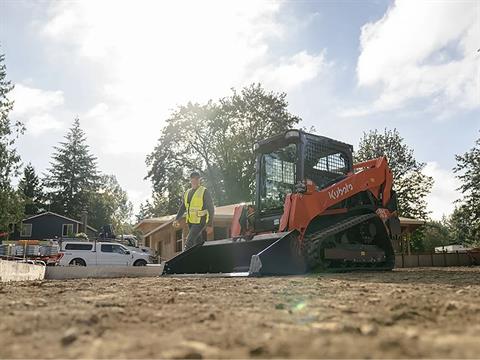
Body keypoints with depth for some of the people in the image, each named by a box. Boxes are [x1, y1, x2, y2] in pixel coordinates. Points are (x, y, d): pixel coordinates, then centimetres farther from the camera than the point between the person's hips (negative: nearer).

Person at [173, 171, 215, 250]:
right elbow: (182, 208, 21)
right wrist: (177, 219, 9)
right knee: (198, 243, 10)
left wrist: (210, 225, -11)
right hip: (190, 222, 6)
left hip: (200, 222, -6)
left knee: (189, 242, -16)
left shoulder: (204, 191, -4)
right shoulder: (187, 192, 14)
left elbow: (211, 209, -6)